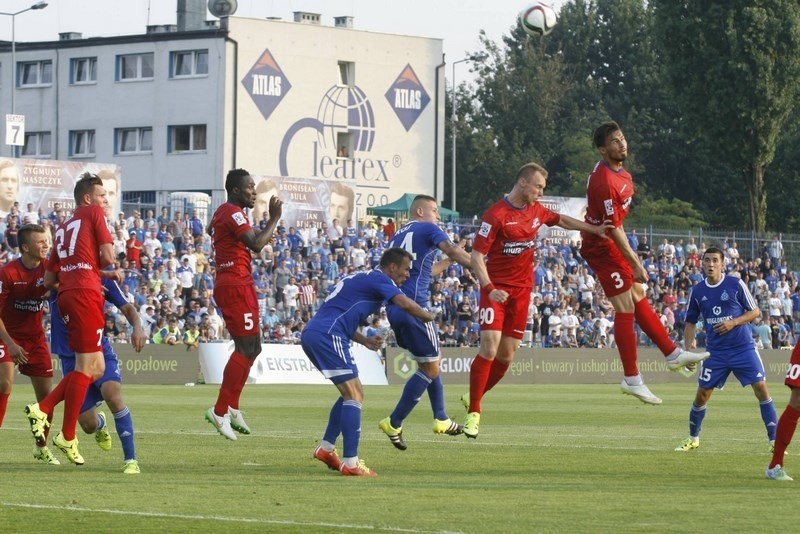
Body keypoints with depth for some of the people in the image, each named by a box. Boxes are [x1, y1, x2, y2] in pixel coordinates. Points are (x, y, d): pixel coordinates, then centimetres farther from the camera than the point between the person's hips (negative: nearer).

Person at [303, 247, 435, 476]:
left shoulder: (363, 279, 27)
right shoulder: (379, 279, -2)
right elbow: (406, 304, -17)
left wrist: (365, 341, 24)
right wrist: (428, 317, 2)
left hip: (312, 334, 10)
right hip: (327, 336, -10)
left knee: (352, 394, 19)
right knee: (354, 395, -11)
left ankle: (326, 448, 20)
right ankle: (350, 462, -16)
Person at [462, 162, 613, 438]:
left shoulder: (536, 211, 7)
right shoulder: (496, 214, -14)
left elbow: (560, 220, 29)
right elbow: (476, 256, -16)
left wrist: (594, 229, 29)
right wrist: (489, 289, -26)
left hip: (522, 290, 6)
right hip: (496, 289, -6)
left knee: (506, 355, 5)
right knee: (489, 348, -17)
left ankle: (475, 396, 25)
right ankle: (473, 411, -8)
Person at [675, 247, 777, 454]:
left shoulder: (736, 284, -5)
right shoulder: (697, 292, 3)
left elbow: (755, 311, -1)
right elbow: (691, 323, 13)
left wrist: (733, 322, -16)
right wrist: (689, 350, 2)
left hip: (743, 348, -2)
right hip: (715, 352, 2)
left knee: (761, 388, -11)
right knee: (702, 395, 2)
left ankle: (774, 439, -4)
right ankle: (693, 438, 23)